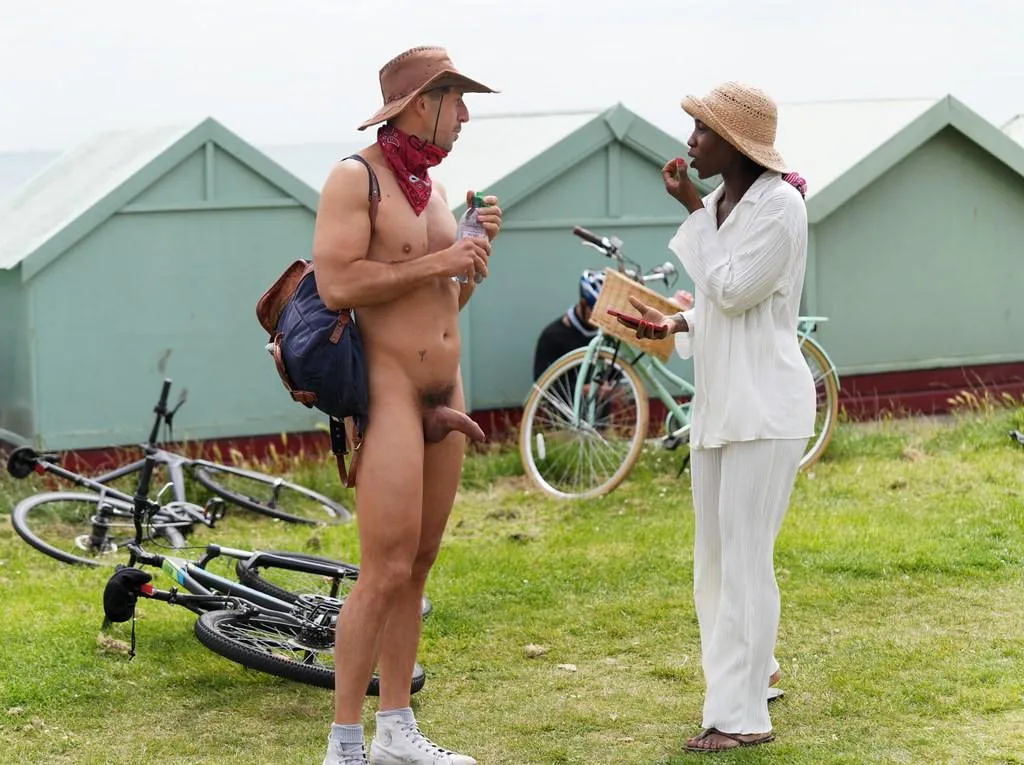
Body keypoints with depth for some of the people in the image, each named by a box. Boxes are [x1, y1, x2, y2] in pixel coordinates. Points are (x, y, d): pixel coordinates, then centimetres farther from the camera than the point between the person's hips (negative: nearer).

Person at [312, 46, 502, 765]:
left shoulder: (435, 189, 15)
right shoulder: (355, 179, -10)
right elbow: (336, 284, -21)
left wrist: (480, 250, 5)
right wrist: (437, 263, -17)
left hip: (445, 394, 8)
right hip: (388, 391, -8)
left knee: (418, 566, 10)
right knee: (386, 572, -11)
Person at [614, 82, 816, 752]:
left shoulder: (779, 204, -13)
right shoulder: (721, 203, 12)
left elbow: (732, 290, -19)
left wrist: (694, 211, -14)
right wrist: (672, 323, 2)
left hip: (765, 406, -9)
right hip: (718, 403, 9)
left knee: (744, 557, -6)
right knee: (716, 555, 15)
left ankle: (741, 714, 0)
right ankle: (750, 668, 32)